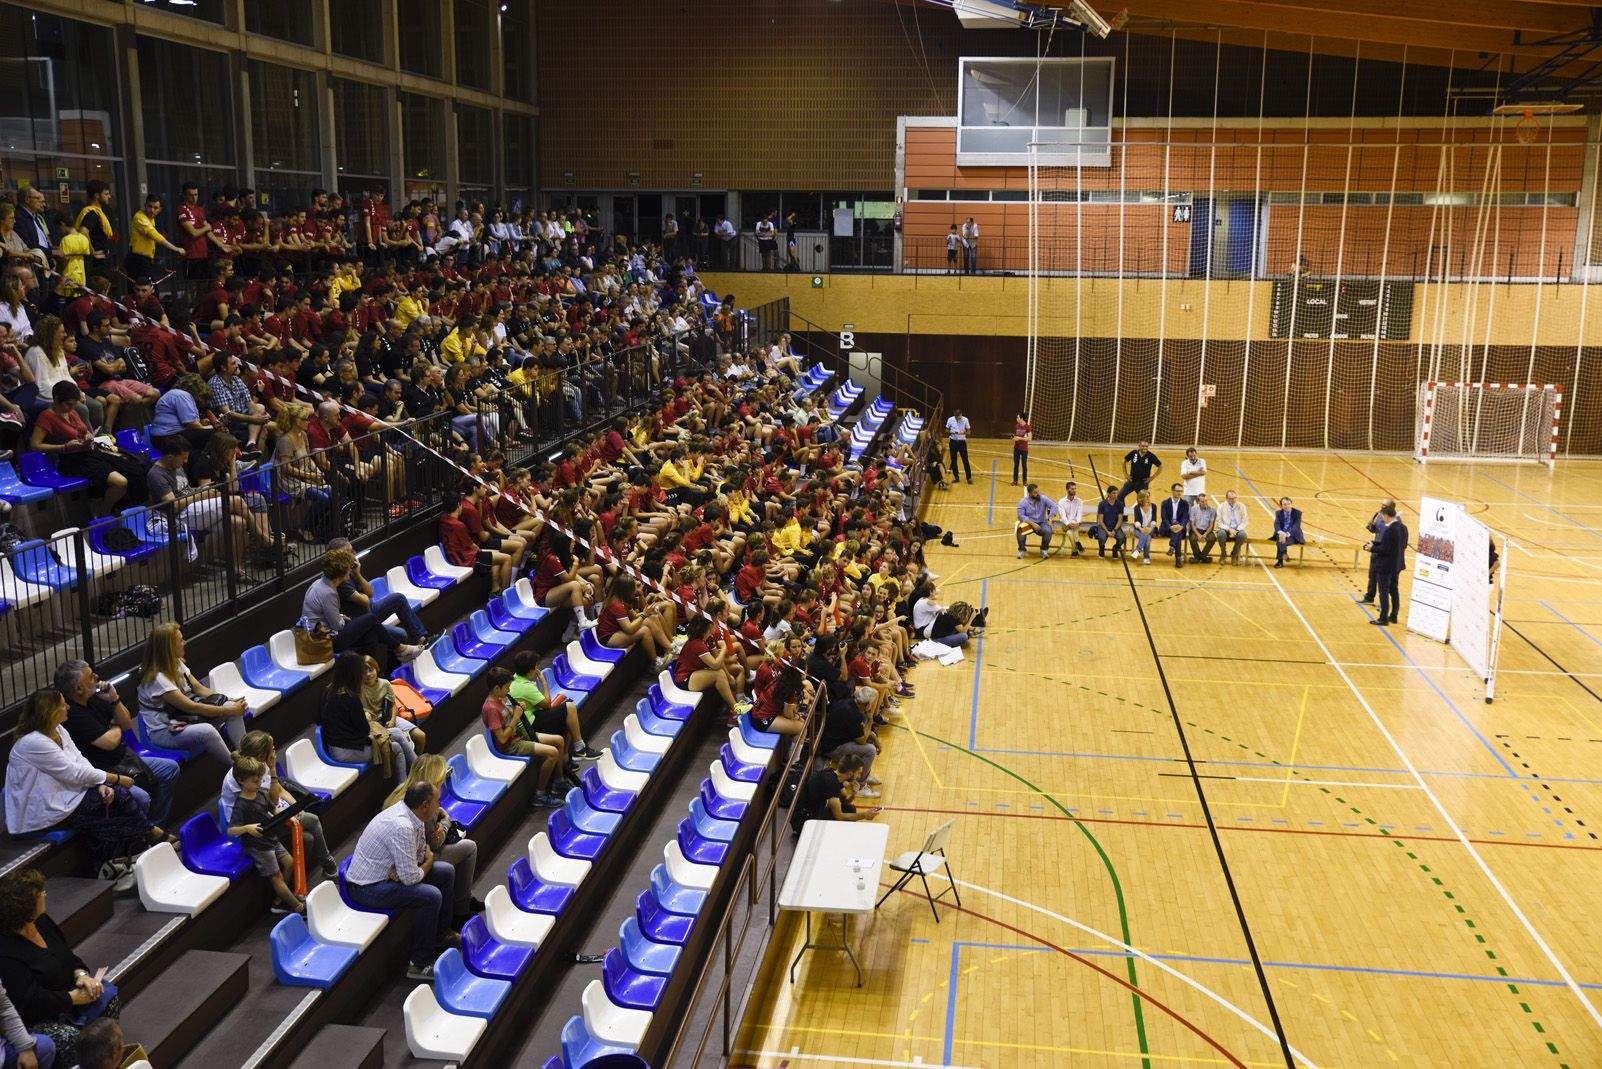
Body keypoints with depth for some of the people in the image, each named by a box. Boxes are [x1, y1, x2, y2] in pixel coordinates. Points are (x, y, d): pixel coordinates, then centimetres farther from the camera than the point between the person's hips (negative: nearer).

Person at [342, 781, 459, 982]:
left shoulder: (404, 809, -2)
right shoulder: (401, 827, -31)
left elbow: (420, 854, 9)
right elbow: (410, 878, -27)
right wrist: (428, 863, -7)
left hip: (391, 871, 10)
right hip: (367, 888, -10)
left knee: (445, 872, 9)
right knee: (431, 896, -25)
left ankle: (441, 934, 25)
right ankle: (419, 964, -12)